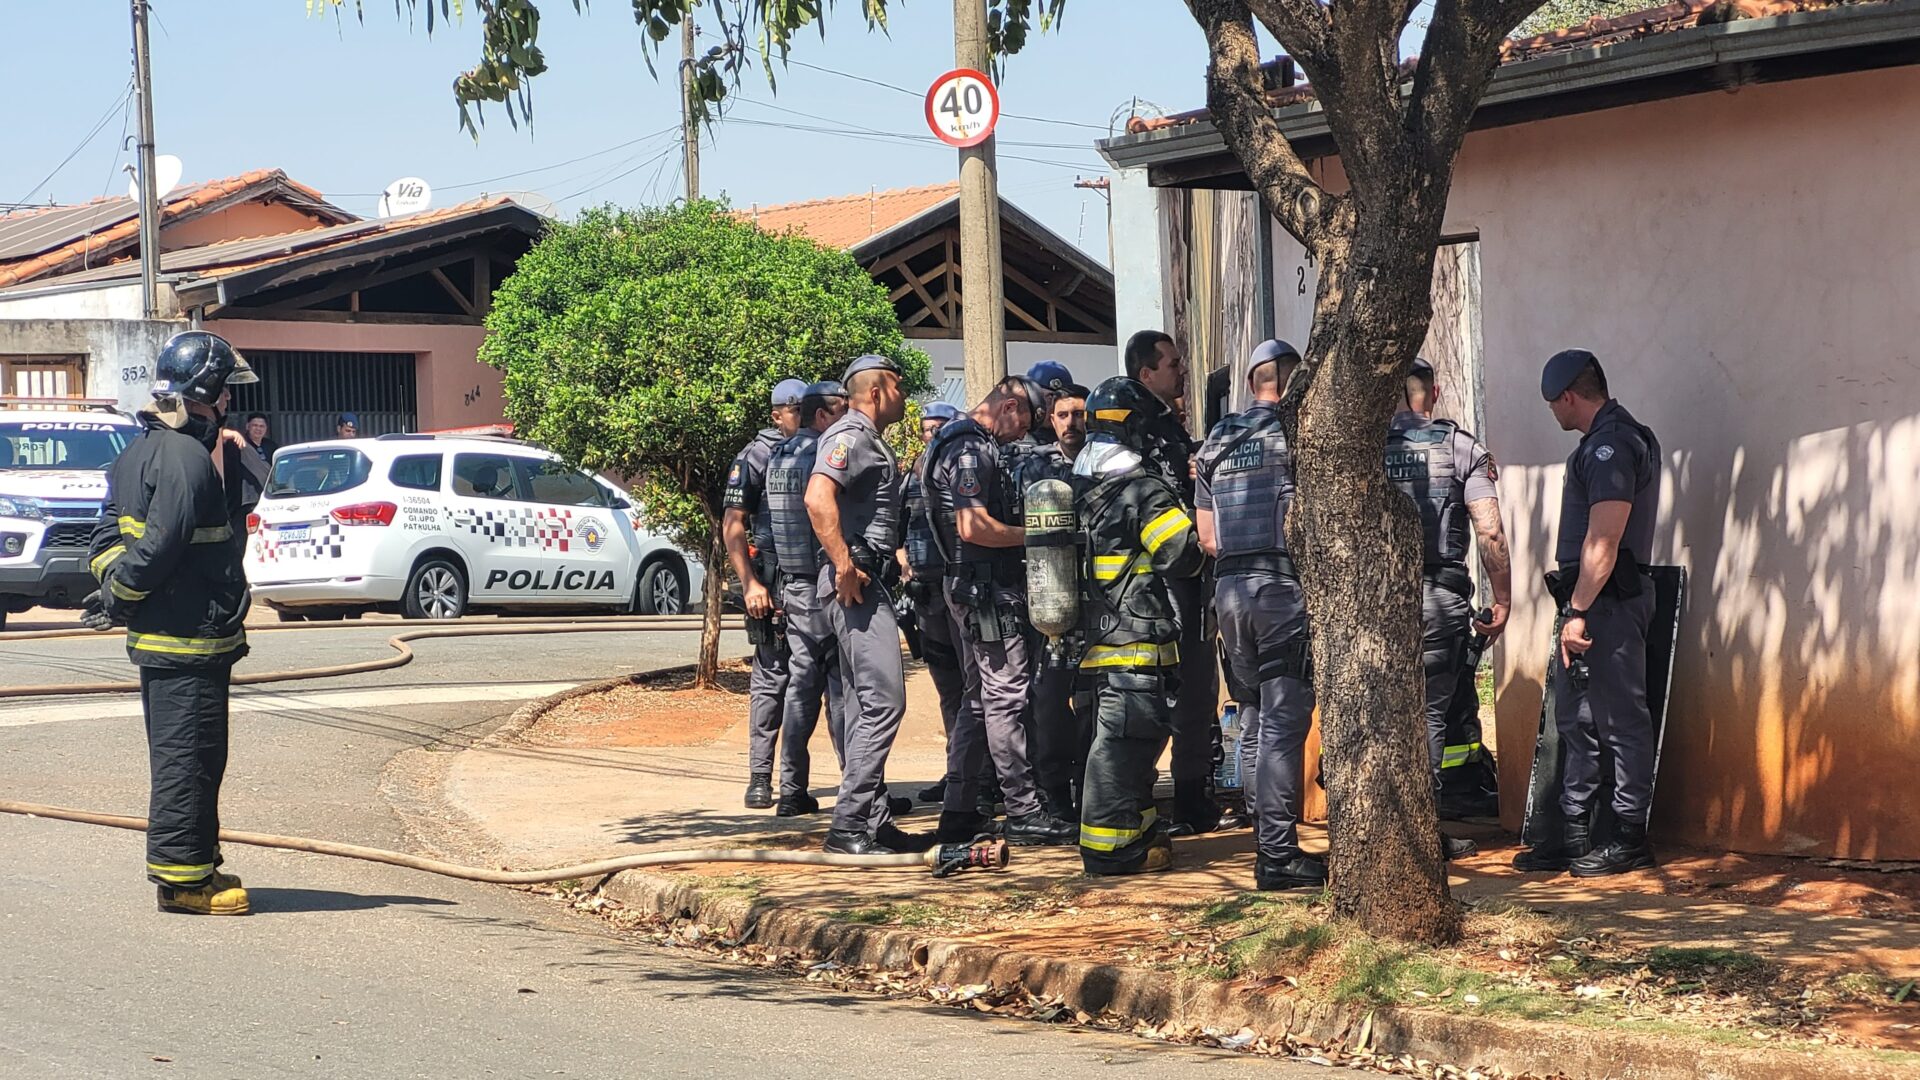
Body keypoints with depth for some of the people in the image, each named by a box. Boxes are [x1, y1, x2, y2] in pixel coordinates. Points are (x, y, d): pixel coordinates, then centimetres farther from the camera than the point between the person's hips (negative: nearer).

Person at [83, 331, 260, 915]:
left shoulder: (139, 450, 13)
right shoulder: (189, 459, -20)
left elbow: (110, 531, 14)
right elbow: (158, 547, -23)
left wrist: (114, 584, 1)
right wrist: (117, 602, -11)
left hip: (159, 638, 10)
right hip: (189, 635, -10)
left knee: (188, 757, 17)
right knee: (188, 758, -5)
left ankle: (194, 867, 26)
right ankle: (182, 877, -1)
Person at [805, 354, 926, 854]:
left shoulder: (871, 441, 22)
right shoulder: (850, 436, -11)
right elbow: (818, 498, -27)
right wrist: (844, 566, -26)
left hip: (868, 581, 11)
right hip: (856, 582, -11)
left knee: (867, 703, 12)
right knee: (884, 700, -15)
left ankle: (873, 821, 17)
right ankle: (850, 823, -15)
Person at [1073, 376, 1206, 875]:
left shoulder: (1081, 487, 11)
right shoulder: (1142, 488, -12)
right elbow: (1184, 554, -14)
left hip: (1097, 639, 8)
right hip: (1138, 638, -8)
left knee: (1123, 737, 17)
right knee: (1124, 739, -6)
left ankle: (1140, 830, 26)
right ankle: (1108, 847, -5)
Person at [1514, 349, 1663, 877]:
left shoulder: (1611, 446, -16)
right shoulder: (1608, 441, 18)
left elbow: (1603, 541, -22)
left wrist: (1578, 611, -23)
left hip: (1606, 601, -11)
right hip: (1593, 600, 11)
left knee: (1621, 720, -4)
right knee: (1575, 719, 13)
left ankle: (1630, 840, 0)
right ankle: (1574, 837, 18)